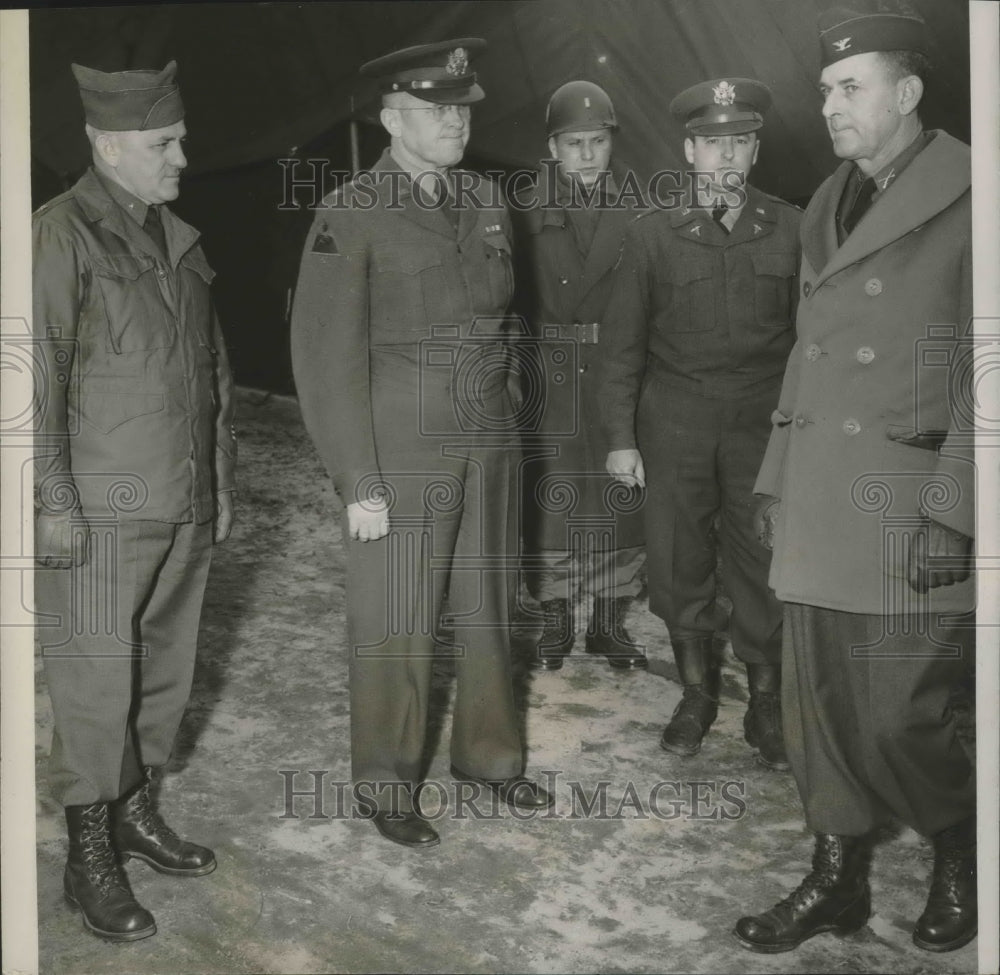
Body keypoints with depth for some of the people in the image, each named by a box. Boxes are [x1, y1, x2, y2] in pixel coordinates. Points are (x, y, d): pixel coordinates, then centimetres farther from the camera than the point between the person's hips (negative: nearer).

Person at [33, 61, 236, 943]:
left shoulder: (177, 239, 11)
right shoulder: (61, 237, -11)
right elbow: (35, 380, -14)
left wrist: (221, 480, 16)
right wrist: (55, 504, -15)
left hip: (185, 508, 7)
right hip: (100, 516, -7)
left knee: (166, 669, 15)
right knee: (97, 686, 3)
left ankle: (136, 811, 33)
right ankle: (90, 857, 18)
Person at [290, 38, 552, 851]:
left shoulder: (487, 201, 8)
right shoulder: (351, 216, -10)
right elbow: (327, 356, -11)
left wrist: (501, 413, 12)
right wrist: (358, 481, -13)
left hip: (489, 447, 6)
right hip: (401, 455, -5)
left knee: (489, 610, 16)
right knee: (397, 627, 5)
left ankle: (489, 753, 35)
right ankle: (387, 784, 24)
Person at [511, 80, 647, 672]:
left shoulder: (636, 214, 6)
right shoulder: (526, 214, 2)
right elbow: (511, 297, 0)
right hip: (548, 375, -1)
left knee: (620, 497, 5)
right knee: (549, 498, 3)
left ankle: (611, 622, 19)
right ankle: (556, 620, 19)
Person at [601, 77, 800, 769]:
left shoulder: (792, 229, 4)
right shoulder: (655, 234, 4)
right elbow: (625, 343, 5)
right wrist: (621, 437, 2)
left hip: (763, 425, 0)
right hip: (674, 425, 1)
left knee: (763, 569, 1)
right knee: (679, 566, 6)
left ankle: (767, 704, 19)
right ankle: (697, 693, 25)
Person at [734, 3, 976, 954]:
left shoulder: (968, 200, -7)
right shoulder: (825, 208, 14)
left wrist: (953, 514, -16)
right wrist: (776, 477, 16)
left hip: (912, 510, -6)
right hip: (818, 509, 6)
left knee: (895, 719, -3)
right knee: (819, 706, 10)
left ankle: (960, 853, 27)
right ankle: (837, 882, 27)